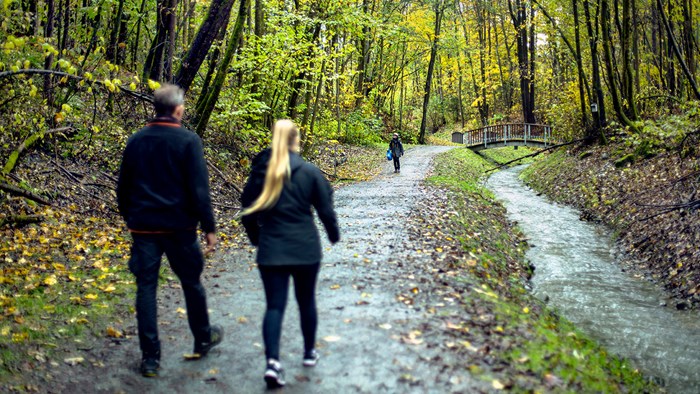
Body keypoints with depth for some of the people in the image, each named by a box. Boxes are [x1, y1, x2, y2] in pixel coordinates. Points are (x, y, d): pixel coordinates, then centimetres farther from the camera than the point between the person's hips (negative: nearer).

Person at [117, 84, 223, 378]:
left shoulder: (136, 141, 5)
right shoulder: (188, 141, -9)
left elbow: (123, 188, 12)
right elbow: (199, 190, -13)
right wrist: (208, 227, -6)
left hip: (143, 226, 3)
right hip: (178, 226, -3)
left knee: (146, 288, 5)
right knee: (191, 282, 15)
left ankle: (150, 358, 7)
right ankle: (203, 339, 33)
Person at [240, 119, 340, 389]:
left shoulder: (260, 171, 0)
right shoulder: (309, 171, -6)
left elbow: (248, 211, 6)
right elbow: (325, 209, -1)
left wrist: (256, 238, 22)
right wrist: (334, 234, 17)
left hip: (271, 250, 1)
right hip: (305, 248, -1)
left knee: (274, 305, 1)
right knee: (306, 301, 17)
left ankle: (273, 361, -15)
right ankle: (309, 352, 32)